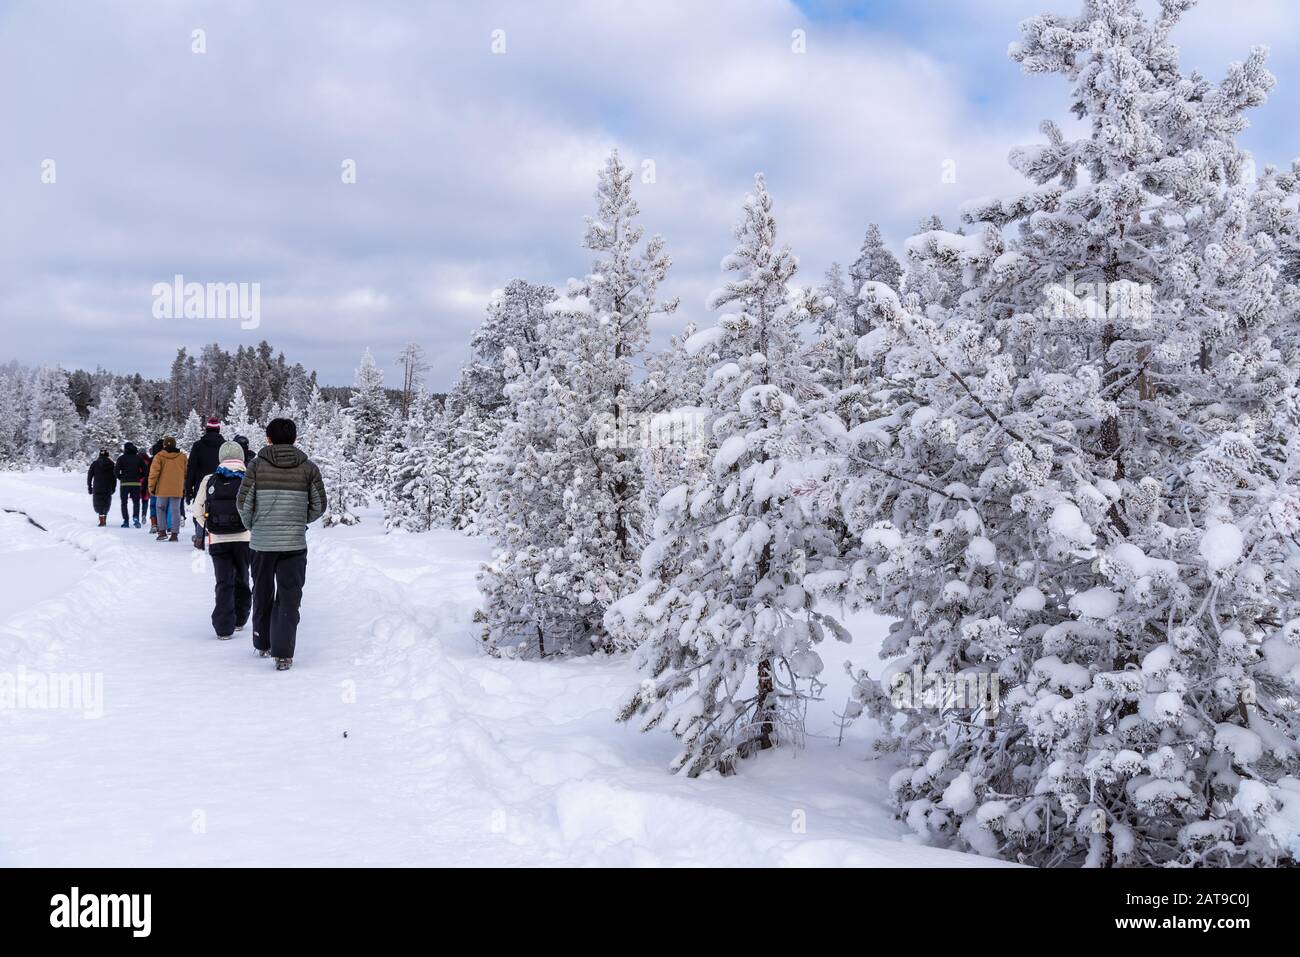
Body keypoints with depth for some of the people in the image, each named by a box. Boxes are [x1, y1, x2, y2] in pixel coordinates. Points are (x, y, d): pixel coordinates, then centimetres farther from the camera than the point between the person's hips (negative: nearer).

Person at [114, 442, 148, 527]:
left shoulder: (121, 458, -1)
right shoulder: (138, 458, 5)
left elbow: (116, 471, -9)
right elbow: (145, 470, 1)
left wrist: (120, 478, 7)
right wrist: (139, 477, 11)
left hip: (124, 483, -1)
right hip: (136, 483, 1)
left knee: (124, 503, 9)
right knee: (136, 502, 9)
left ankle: (126, 521, 1)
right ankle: (136, 517, -16)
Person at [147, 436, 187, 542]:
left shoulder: (159, 456, -3)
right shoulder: (182, 457, 6)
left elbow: (154, 472, -5)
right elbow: (186, 473, 11)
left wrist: (151, 487, 3)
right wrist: (185, 488, 19)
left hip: (163, 489, -2)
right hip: (177, 490, 2)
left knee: (161, 509, 14)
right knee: (175, 511, 3)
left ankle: (162, 531, 5)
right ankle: (175, 534, -1)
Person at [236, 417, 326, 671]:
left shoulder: (257, 465, -2)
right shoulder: (308, 467, 0)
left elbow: (244, 502, -5)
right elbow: (319, 505, 3)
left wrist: (252, 526, 14)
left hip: (262, 542, 1)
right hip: (294, 543, -1)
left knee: (262, 594, 19)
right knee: (289, 597, 3)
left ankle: (262, 644, 33)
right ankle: (283, 654, -6)